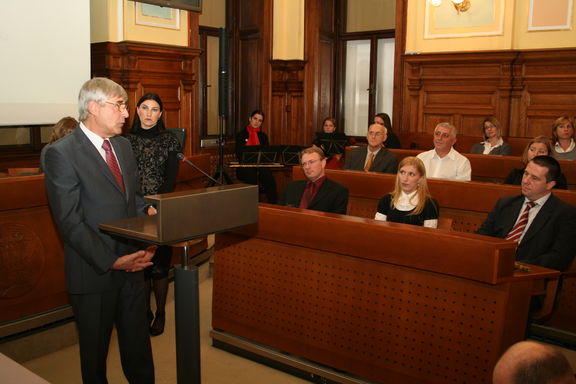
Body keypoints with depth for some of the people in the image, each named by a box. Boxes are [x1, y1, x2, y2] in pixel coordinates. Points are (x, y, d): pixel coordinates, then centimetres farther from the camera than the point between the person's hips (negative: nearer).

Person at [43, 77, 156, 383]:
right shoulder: (61, 153, -13)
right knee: (95, 350, 15)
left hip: (132, 265, 6)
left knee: (138, 344, 16)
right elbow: (69, 221, -17)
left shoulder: (123, 145, 8)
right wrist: (111, 261, -19)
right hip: (94, 272, -5)